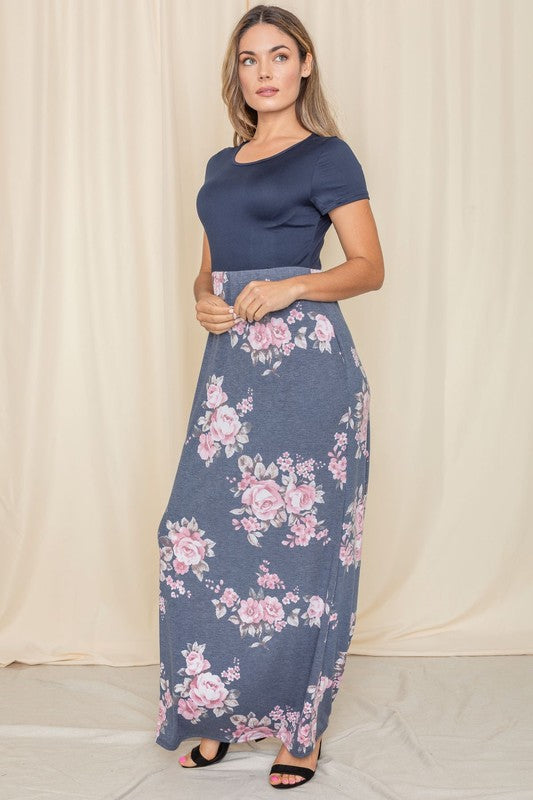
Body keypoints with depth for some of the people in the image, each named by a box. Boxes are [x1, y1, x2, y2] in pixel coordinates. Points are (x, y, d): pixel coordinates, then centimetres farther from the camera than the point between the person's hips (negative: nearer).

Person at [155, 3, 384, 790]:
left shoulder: (327, 156, 0)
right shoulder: (221, 165, 19)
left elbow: (370, 266, -2)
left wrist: (293, 286, -18)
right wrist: (206, 303, 1)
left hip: (305, 361, -6)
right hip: (233, 360, 6)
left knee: (298, 539, -2)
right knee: (201, 533, 2)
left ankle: (299, 724, 12)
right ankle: (215, 709, 18)